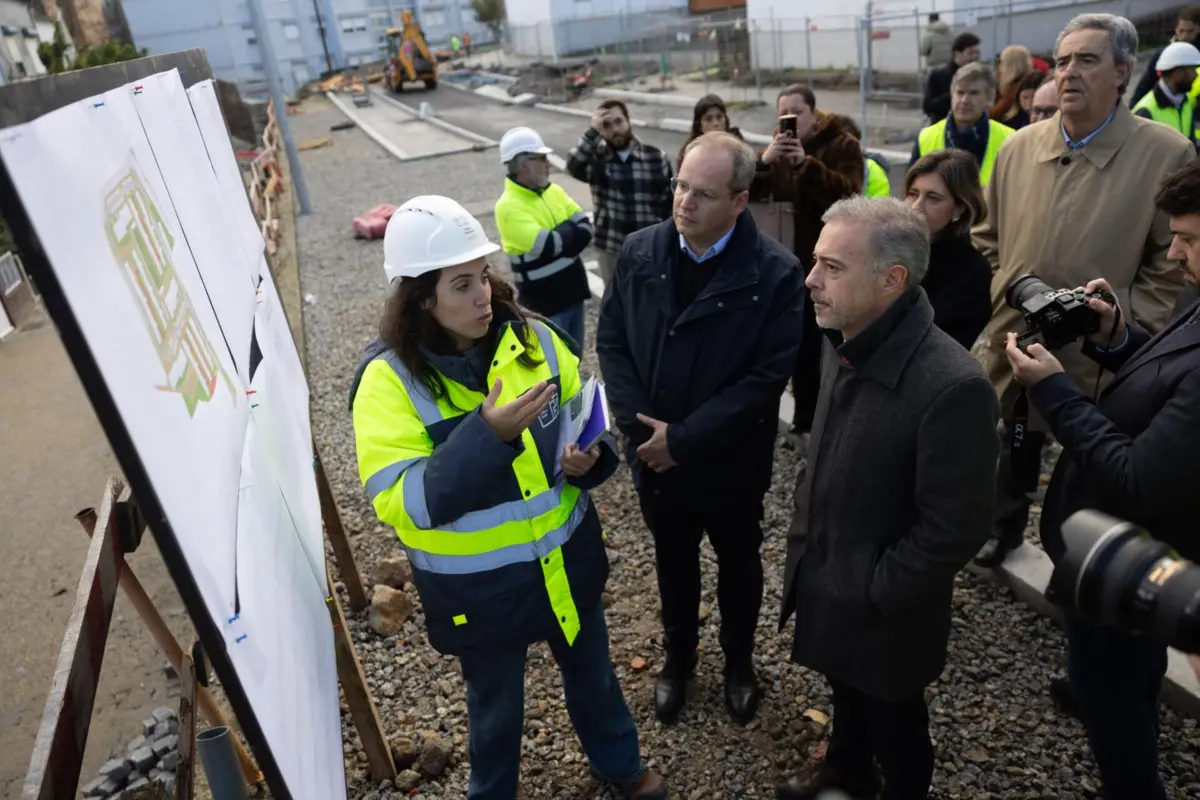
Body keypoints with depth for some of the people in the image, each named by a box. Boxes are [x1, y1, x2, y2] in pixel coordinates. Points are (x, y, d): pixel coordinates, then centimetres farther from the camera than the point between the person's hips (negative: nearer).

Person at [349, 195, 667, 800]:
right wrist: (488, 433, -36)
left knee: (592, 676, 27)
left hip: (567, 557, 4)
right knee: (496, 708, 22)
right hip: (477, 586, -3)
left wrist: (590, 456, -20)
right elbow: (405, 504, -26)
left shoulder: (532, 338, -9)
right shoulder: (389, 382, -20)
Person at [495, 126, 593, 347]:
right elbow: (546, 245, -28)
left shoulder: (554, 191, 6)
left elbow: (586, 228, 0)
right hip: (543, 302, -7)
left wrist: (560, 240, -18)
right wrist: (569, 230, -9)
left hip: (573, 291, 7)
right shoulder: (509, 207, -19)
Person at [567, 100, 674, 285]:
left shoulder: (656, 157, -1)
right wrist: (593, 131, -27)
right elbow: (574, 166, -24)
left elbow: (669, 203, 2)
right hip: (611, 249, 0)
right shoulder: (597, 158, -2)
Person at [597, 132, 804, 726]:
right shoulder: (640, 251, -7)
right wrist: (638, 425, -14)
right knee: (673, 563, 23)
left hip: (729, 462, -2)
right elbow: (610, 339, -3)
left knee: (738, 563, 21)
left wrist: (684, 438, -21)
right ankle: (678, 654, 49)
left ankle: (739, 659, 48)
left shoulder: (775, 273, -18)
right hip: (654, 454, 3)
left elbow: (769, 374, -20)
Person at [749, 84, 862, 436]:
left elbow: (847, 194, -22)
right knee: (800, 338, 10)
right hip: (791, 259, 4)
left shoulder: (843, 145, -5)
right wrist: (764, 161, -23)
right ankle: (804, 413, 23)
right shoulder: (780, 146, 9)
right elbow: (750, 192, -4)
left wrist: (807, 162, -32)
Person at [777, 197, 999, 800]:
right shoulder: (848, 344, -6)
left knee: (894, 726, 22)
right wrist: (803, 534, 7)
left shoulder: (952, 386, -32)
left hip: (880, 613, -7)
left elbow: (955, 529, -25)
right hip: (823, 578, 7)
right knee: (844, 693, 32)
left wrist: (873, 595, -17)